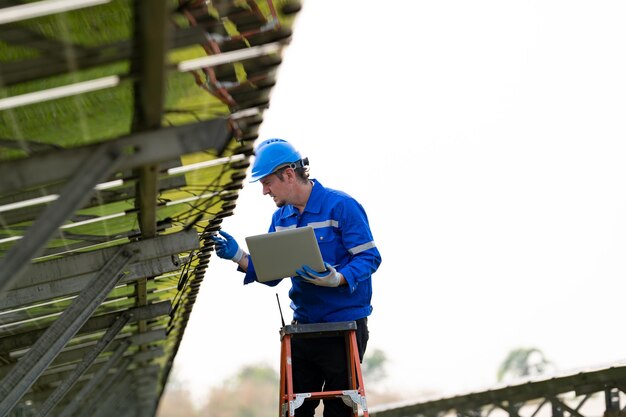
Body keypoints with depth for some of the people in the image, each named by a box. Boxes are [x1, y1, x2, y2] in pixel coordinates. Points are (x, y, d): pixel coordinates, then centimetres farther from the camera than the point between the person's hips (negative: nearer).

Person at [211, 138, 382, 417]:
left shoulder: (341, 206, -13)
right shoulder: (281, 218, 9)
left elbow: (369, 257, -16)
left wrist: (335, 279, -32)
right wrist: (238, 257, -4)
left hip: (345, 323, -6)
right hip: (303, 325, 7)